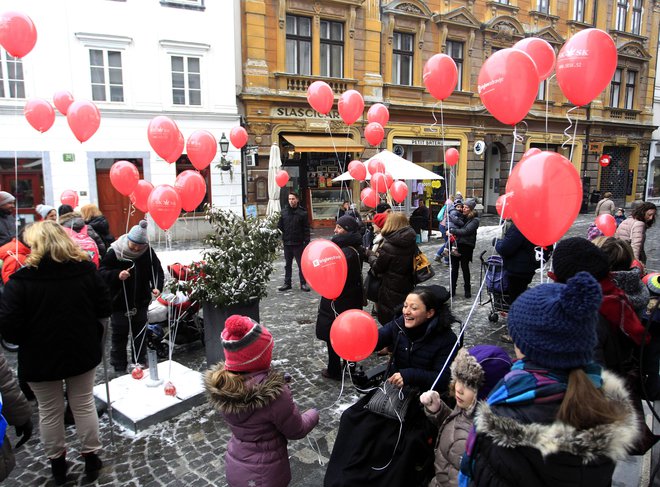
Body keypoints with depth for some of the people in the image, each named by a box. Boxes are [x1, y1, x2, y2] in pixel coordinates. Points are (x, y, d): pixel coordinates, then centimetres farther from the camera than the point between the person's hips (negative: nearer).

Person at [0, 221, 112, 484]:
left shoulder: (21, 278, -17)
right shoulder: (86, 269, -9)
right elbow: (104, 309, -3)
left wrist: (27, 341, 3)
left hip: (40, 358, -2)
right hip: (82, 352, 2)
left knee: (49, 411, 17)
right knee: (84, 405, 17)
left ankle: (57, 462, 33)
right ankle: (91, 457, 29)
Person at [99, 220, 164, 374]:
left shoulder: (148, 252, -8)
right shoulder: (115, 252, -15)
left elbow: (157, 271, 2)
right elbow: (101, 272, -10)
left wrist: (157, 287, -16)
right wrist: (117, 275, -29)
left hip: (141, 302, 3)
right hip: (120, 302, -3)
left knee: (140, 334, 16)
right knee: (119, 335, 6)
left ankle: (140, 363, 33)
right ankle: (119, 368, 21)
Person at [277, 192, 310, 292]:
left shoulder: (302, 213, -4)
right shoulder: (284, 212, 5)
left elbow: (306, 229, -5)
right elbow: (280, 226, 10)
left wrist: (306, 242, -9)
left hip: (298, 243, -3)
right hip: (287, 243, 3)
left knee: (301, 264, 5)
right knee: (287, 265, 12)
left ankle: (303, 283, 14)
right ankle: (287, 283, 21)